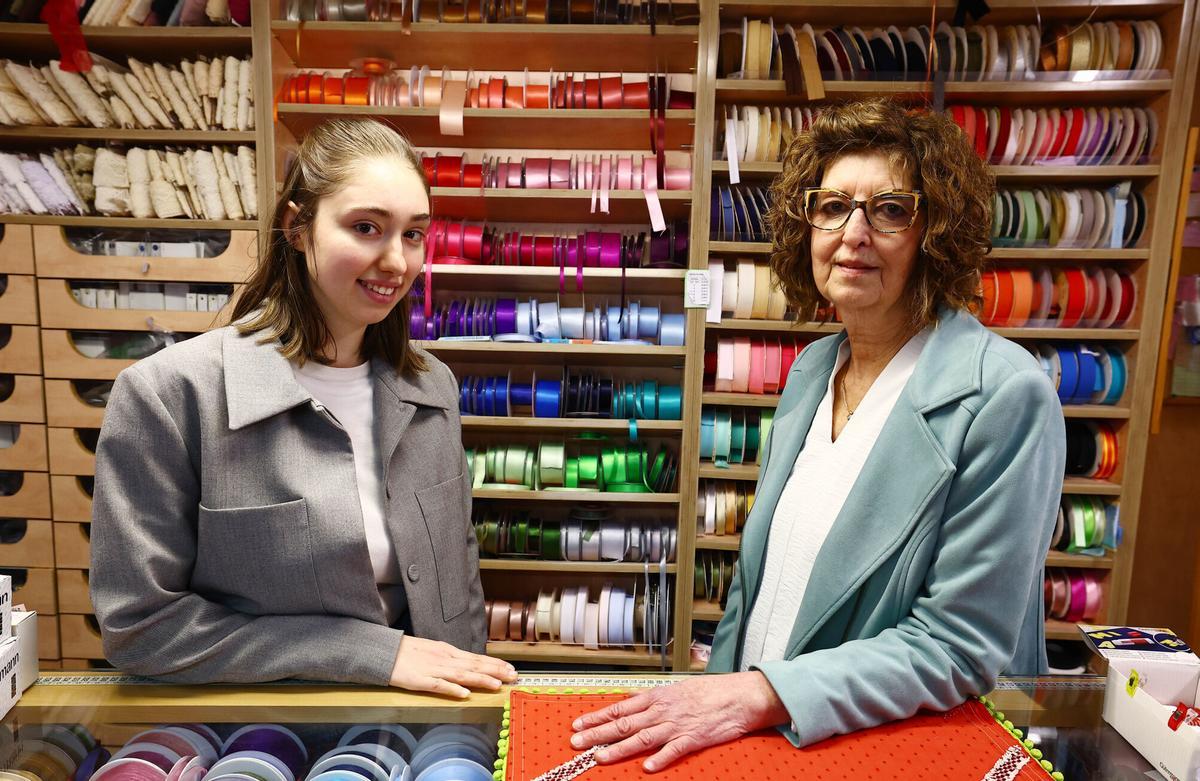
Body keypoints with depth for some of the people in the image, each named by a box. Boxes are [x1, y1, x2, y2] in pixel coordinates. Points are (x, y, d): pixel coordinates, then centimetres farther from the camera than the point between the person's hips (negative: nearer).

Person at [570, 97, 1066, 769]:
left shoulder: (1005, 397, -16)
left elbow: (959, 646, -16)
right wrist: (711, 698, 6)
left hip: (904, 748, -3)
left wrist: (760, 695, -23)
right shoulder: (811, 370, 3)